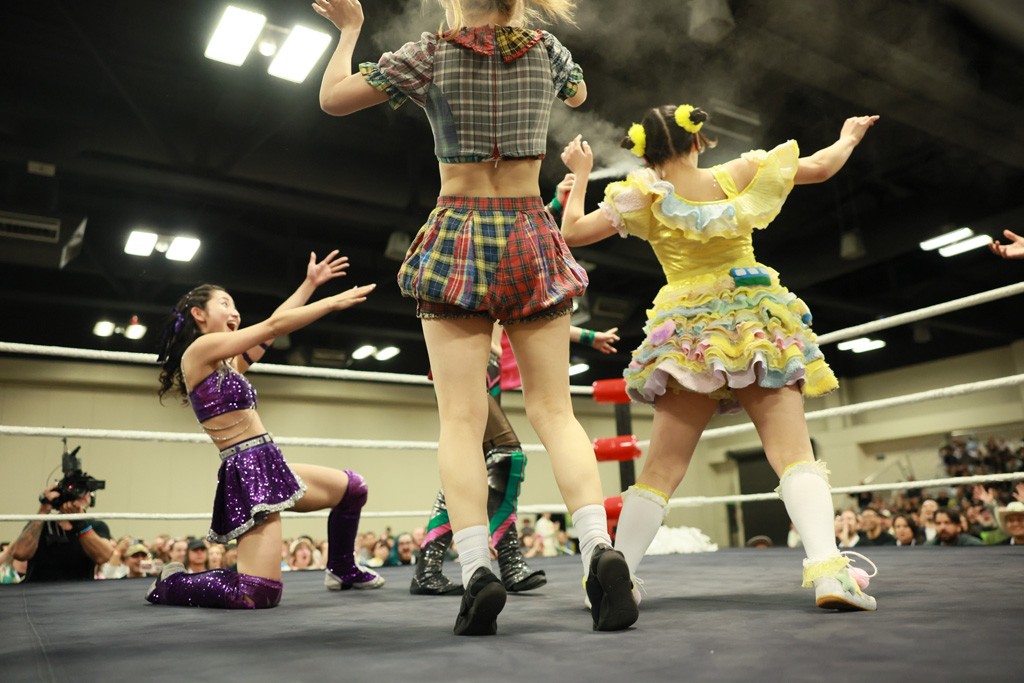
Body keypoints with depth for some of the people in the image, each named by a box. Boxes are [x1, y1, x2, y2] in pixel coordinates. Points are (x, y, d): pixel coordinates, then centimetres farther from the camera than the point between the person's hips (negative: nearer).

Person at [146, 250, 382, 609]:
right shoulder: (200, 350, -7)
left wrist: (310, 283, 23)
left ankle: (341, 570, 37)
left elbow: (270, 328, 19)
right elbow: (274, 325, -10)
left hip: (268, 466, 10)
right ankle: (171, 584, 8)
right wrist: (335, 301, -4)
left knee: (353, 487, 21)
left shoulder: (226, 364, 18)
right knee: (258, 595, -15)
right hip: (249, 472, -10)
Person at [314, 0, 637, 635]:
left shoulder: (431, 54, 1)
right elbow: (578, 94, 31)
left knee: (461, 419, -5)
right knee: (555, 409, 0)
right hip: (532, 237, 3)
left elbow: (333, 98, 5)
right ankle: (600, 548, -14)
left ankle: (478, 567, -17)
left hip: (457, 238, -2)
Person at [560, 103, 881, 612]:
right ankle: (827, 568, -21)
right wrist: (849, 137, 34)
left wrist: (580, 176, 16)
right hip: (758, 326, 0)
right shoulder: (738, 176, 4)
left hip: (685, 333, 0)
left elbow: (572, 232, 2)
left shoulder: (643, 197, 0)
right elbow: (821, 167, 13)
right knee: (793, 450, -5)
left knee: (661, 467, 4)